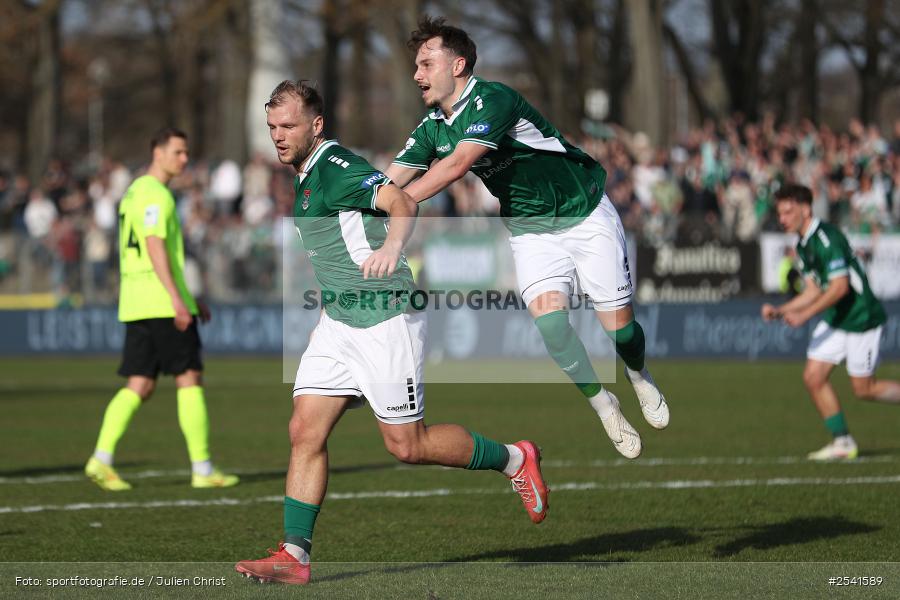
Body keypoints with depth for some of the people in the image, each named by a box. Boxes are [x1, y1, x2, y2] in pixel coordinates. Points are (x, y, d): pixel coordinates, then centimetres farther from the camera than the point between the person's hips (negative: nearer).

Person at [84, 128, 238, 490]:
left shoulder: (134, 193, 21)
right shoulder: (155, 195, -10)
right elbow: (156, 247, -20)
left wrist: (187, 298, 27)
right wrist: (177, 299, -25)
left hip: (136, 306, 9)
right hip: (163, 303, -9)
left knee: (139, 386, 5)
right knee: (190, 379, -3)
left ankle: (101, 460, -7)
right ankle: (202, 468, -1)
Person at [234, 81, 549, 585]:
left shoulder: (337, 166, -15)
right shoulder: (305, 178, 15)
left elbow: (402, 203, -31)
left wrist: (392, 245, -51)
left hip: (385, 320, -9)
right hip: (337, 321, 9)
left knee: (407, 444, -2)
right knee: (306, 431, -4)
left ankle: (514, 459, 18)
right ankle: (295, 554, -5)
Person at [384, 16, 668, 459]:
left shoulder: (493, 100, -25)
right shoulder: (432, 129, -2)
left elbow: (456, 165, -36)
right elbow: (386, 183, -5)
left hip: (586, 215, -5)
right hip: (530, 229, 5)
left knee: (618, 327, -3)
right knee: (547, 317, -21)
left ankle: (639, 377, 32)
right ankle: (602, 403, -1)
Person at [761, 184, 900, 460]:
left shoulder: (826, 238, -21)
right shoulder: (803, 246, 10)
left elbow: (840, 286, -26)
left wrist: (804, 315, -26)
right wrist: (780, 310, 4)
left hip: (861, 318, -9)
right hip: (835, 319, 9)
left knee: (863, 389, -3)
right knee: (813, 377, -1)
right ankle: (842, 442, 8)